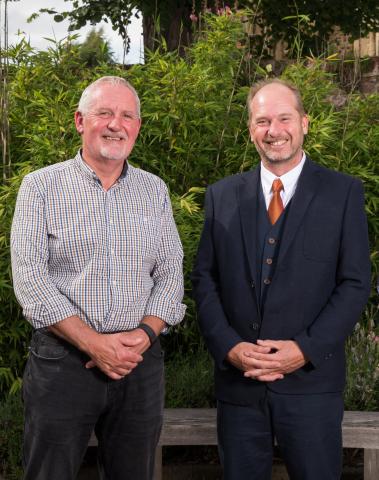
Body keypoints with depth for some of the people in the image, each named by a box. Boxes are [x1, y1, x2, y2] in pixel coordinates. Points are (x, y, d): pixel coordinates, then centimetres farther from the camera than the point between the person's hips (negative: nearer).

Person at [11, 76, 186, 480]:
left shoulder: (155, 190, 11)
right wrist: (93, 343, -15)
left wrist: (145, 334, -10)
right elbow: (29, 279, -8)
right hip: (61, 361, -3)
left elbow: (170, 274, 7)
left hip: (141, 362, 3)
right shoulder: (41, 186, -1)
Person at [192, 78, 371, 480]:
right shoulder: (222, 196, 7)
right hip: (238, 381, 2)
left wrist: (306, 349, -13)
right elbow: (204, 278, 6)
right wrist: (229, 346, -8)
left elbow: (355, 283, -3)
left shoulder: (343, 192, 0)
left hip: (311, 381, -2)